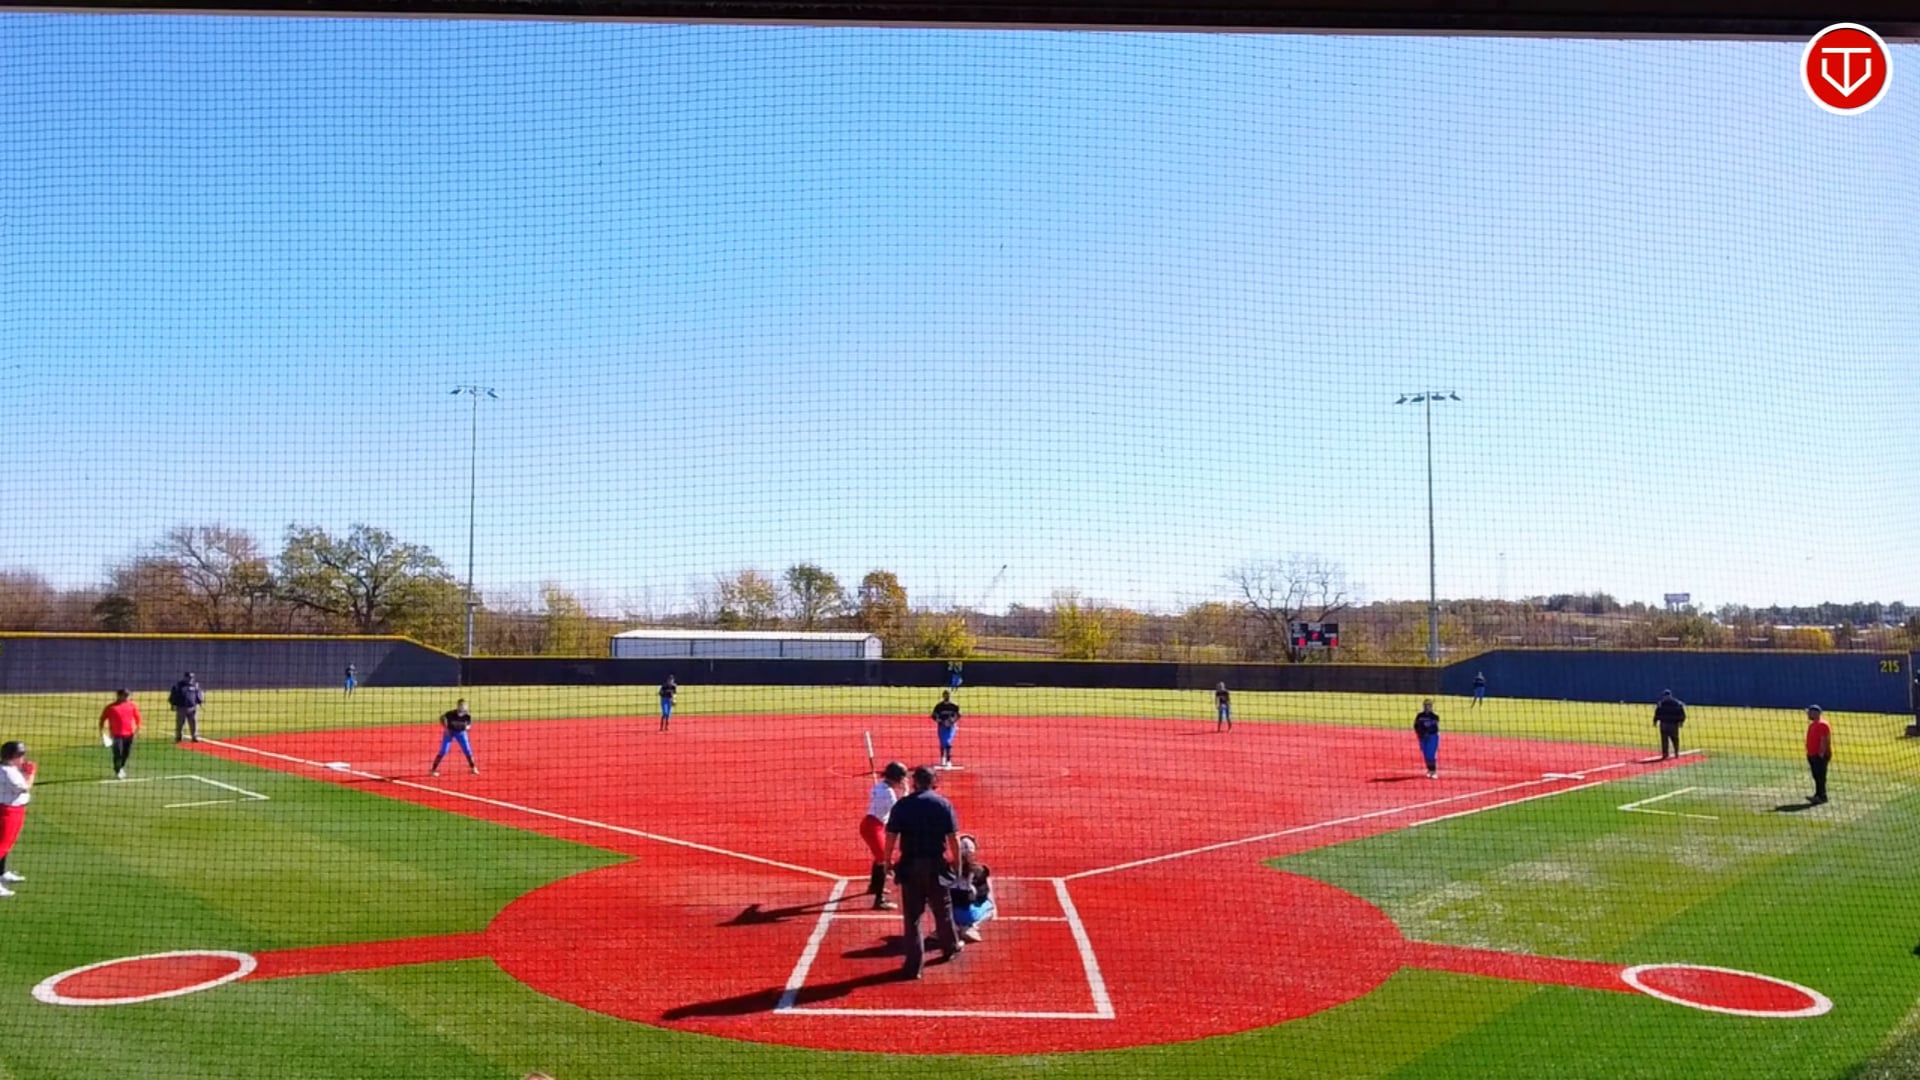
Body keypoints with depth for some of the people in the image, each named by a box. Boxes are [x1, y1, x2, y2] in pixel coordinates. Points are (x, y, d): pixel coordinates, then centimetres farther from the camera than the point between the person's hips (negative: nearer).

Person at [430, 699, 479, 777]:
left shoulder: (467, 715, -21)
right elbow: (442, 717, -7)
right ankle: (433, 769, 4)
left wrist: (467, 727, -22)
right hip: (449, 732, -2)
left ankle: (473, 768, 20)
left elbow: (469, 723, -1)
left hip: (461, 733, 2)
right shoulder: (451, 713, -27)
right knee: (443, 751, -6)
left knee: (467, 751, 1)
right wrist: (445, 728, -13)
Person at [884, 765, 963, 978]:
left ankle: (914, 965, 4)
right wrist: (957, 862, 7)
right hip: (936, 865, 1)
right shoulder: (944, 804, -2)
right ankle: (950, 947, 41)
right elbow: (954, 838, -4)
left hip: (910, 865, -1)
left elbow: (891, 838, -6)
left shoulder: (902, 805, -3)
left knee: (912, 916, 4)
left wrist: (888, 861, 4)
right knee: (943, 909, 21)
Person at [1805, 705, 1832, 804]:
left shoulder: (1822, 724, -14)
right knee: (1817, 777, 13)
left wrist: (1821, 754, -22)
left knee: (1820, 776, -8)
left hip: (1820, 756, -10)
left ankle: (1821, 796, -6)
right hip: (1812, 755, 10)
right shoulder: (1812, 724, 17)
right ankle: (1818, 795, 18)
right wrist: (1809, 754, 20)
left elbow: (1824, 741, -19)